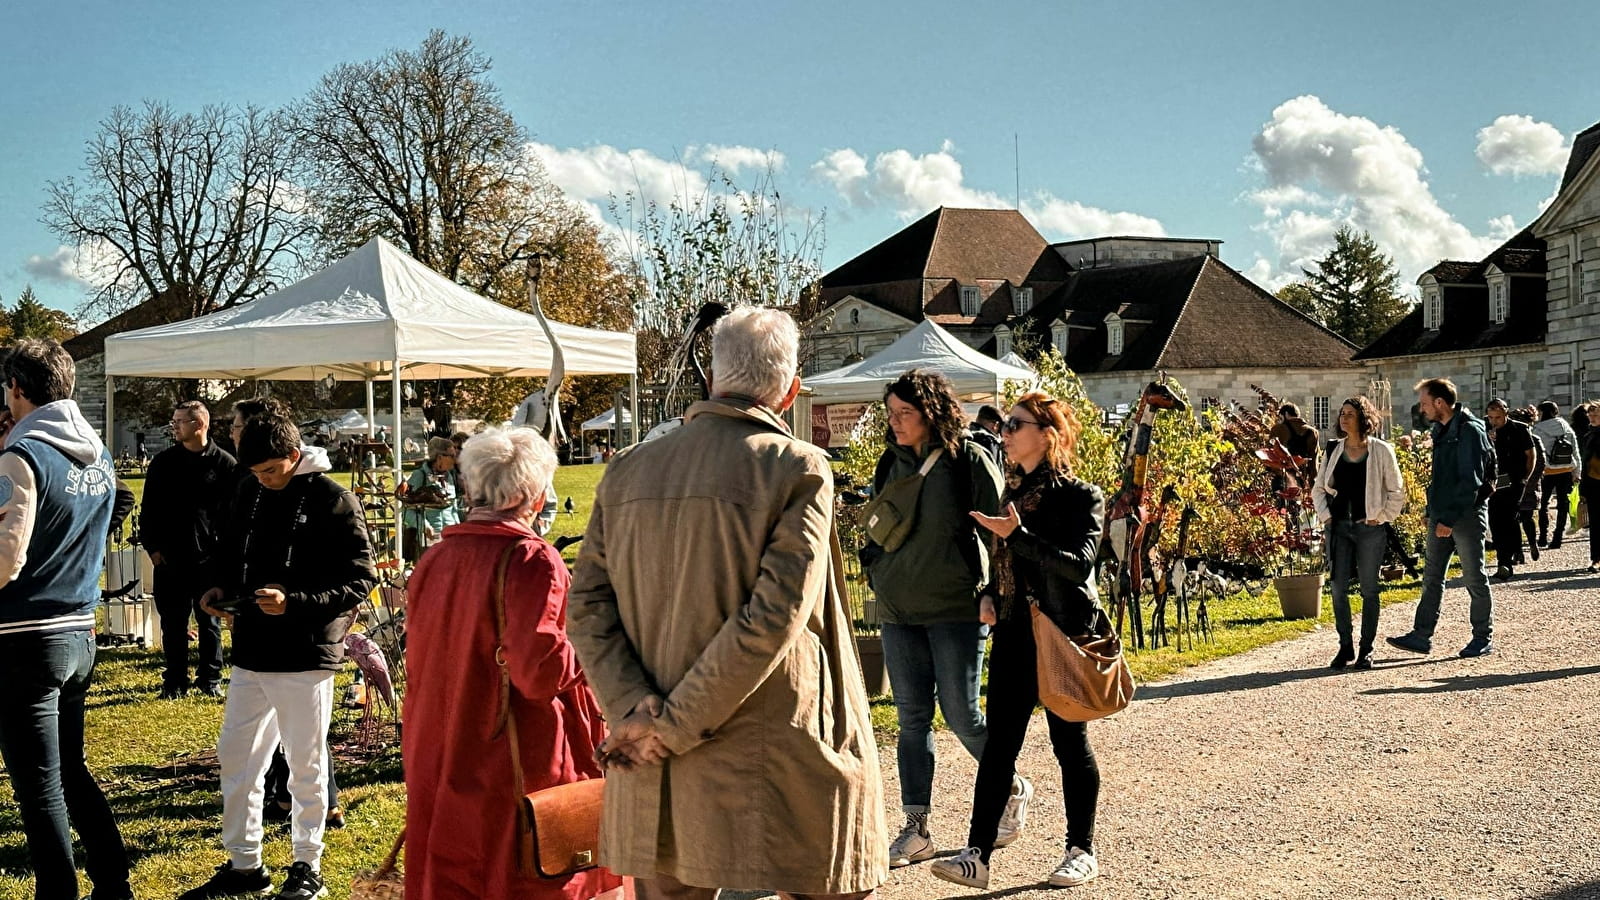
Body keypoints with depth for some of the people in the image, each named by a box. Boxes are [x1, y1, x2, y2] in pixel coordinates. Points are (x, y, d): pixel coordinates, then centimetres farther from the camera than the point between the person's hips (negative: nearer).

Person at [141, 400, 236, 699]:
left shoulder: (224, 464, -3)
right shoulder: (163, 462, 5)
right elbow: (149, 508, 8)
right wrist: (152, 546, 1)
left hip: (210, 559, -2)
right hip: (169, 560, 2)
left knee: (210, 623, 9)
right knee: (173, 625, 8)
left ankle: (210, 679, 20)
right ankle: (175, 682, 18)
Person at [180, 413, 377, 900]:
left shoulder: (334, 502, -12)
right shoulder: (249, 495, 8)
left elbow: (360, 580, -15)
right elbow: (230, 553, 23)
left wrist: (295, 602, -25)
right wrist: (219, 590, 3)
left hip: (306, 657, -7)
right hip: (252, 653, 7)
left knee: (306, 767, 6)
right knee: (235, 756, 13)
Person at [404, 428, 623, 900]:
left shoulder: (435, 559, 4)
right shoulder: (531, 560, -17)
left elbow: (418, 659, 14)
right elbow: (540, 669, -22)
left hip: (440, 764, 6)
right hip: (519, 767, -6)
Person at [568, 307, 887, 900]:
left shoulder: (628, 472, 6)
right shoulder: (797, 467, -8)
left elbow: (587, 610, 0)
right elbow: (774, 616, -18)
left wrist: (636, 711, -8)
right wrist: (676, 726, -13)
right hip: (772, 765, -5)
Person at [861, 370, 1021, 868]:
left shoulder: (968, 459, -7)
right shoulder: (890, 464, 10)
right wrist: (875, 571, 7)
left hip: (956, 608, -5)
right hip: (898, 611, 5)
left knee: (961, 715, -2)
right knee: (911, 718, 6)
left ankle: (1014, 789, 26)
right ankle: (916, 830, 11)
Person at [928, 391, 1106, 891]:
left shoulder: (1081, 496, -7)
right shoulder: (1013, 492, 13)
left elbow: (1079, 564, -20)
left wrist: (1016, 535, -25)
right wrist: (990, 596, 5)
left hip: (1065, 634, -6)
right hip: (1014, 633, 6)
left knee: (1070, 742, 6)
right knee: (998, 745, 1)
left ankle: (1081, 850, 21)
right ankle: (977, 854, 1)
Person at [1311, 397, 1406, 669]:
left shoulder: (1381, 451, -3)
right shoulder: (1334, 450, 7)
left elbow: (1397, 491, 2)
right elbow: (1318, 489, 15)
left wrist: (1382, 517, -6)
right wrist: (1325, 515, 3)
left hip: (1370, 528, -3)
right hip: (1338, 527, 3)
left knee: (1369, 590, 4)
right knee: (1338, 588, 2)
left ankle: (1366, 649, 13)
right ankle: (1345, 646, 13)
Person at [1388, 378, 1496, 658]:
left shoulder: (1470, 431, -14)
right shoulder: (1441, 430, 13)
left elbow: (1470, 481, -19)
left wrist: (1450, 518, -20)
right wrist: (1431, 511, 15)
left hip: (1466, 515, -9)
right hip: (1441, 517, 9)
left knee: (1475, 578, 2)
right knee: (1432, 577, 7)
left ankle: (1483, 639, 12)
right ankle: (1421, 636, 10)